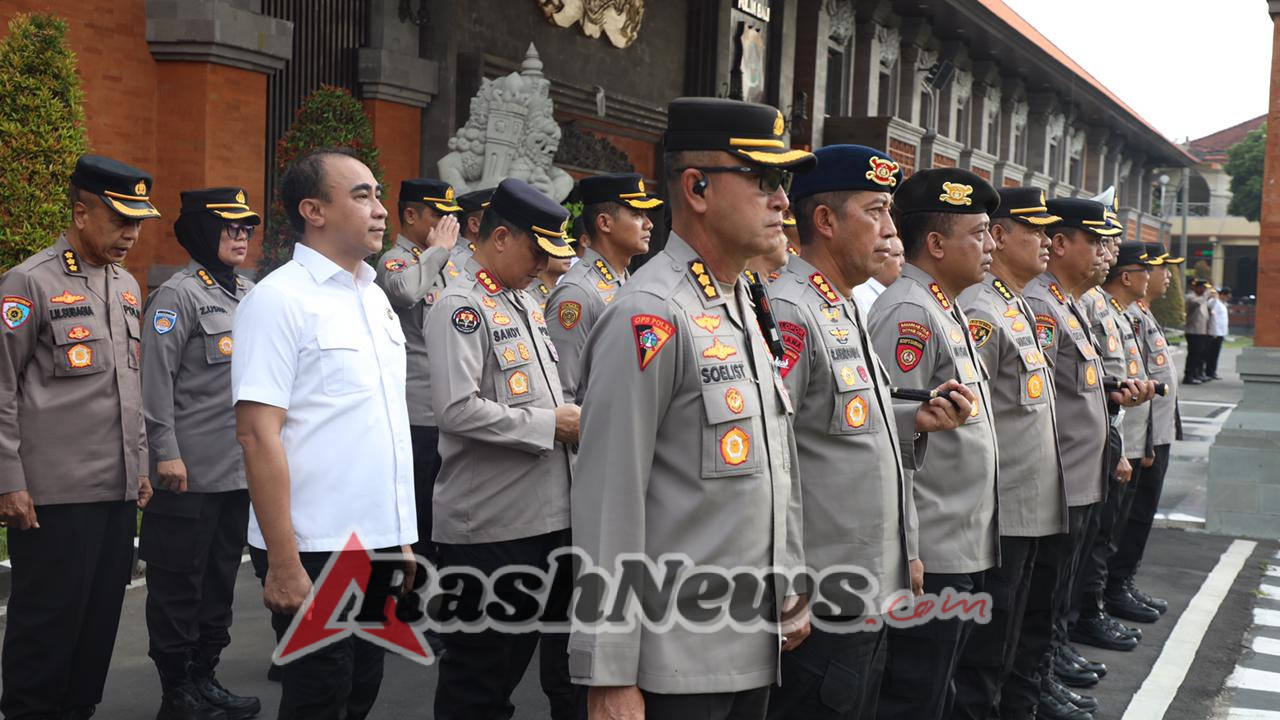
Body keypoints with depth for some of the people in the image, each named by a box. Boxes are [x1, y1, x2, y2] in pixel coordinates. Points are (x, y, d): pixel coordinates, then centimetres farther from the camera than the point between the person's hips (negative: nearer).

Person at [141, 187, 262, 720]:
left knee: (221, 576, 15)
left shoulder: (249, 294, 13)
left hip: (243, 469, 8)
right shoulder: (179, 294, -9)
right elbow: (156, 379, -14)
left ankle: (204, 676, 26)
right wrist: (167, 453, -18)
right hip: (193, 472, -7)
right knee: (180, 582, 2)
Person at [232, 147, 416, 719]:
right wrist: (283, 564, -20)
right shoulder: (279, 300, -11)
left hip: (379, 544, 7)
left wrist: (402, 538, 16)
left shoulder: (375, 297, 13)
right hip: (315, 552, -7)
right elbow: (258, 435, -17)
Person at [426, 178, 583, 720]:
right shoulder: (461, 307, -13)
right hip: (489, 527, -9)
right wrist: (552, 424, -16)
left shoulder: (525, 302, 15)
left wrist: (573, 418, 5)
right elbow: (457, 410, -24)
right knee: (480, 675, 4)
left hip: (548, 513, 9)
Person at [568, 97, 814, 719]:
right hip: (676, 666, -8)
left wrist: (791, 589, 17)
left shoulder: (746, 309, 11)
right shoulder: (650, 317, -17)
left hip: (755, 647, 8)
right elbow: (609, 503, -20)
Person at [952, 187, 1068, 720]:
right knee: (984, 656, -1)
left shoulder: (1023, 309, 15)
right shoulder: (981, 312, -16)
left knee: (1027, 635, 18)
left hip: (1035, 510, 10)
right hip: (1001, 513, -10)